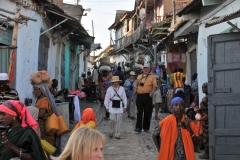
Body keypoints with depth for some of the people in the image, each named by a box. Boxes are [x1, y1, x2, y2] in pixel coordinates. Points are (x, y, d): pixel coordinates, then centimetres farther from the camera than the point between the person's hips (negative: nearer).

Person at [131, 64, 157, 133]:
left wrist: (152, 92, -25)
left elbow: (155, 86, -6)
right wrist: (133, 95, 14)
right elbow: (136, 86, 17)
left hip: (147, 96, -2)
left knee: (147, 113, 4)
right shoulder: (139, 77, 15)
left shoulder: (152, 77, 4)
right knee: (139, 112, -3)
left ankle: (146, 127, 15)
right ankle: (138, 127, -3)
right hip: (139, 96, 2)